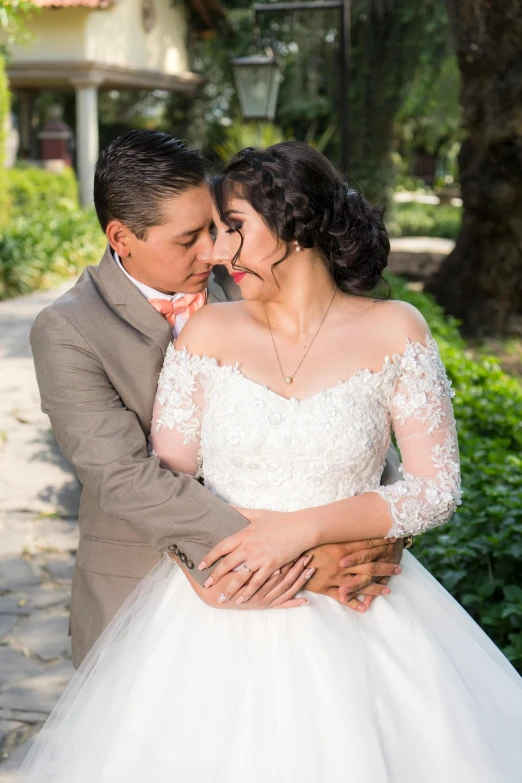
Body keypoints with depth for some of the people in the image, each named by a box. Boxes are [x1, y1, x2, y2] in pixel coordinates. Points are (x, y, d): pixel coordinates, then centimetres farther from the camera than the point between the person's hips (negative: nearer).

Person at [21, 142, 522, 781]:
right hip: (219, 611, 1)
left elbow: (438, 487, -6)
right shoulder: (208, 332, 0)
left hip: (351, 617, -1)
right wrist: (202, 561, -17)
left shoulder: (393, 332, -4)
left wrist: (304, 528, -18)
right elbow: (166, 474, 1)